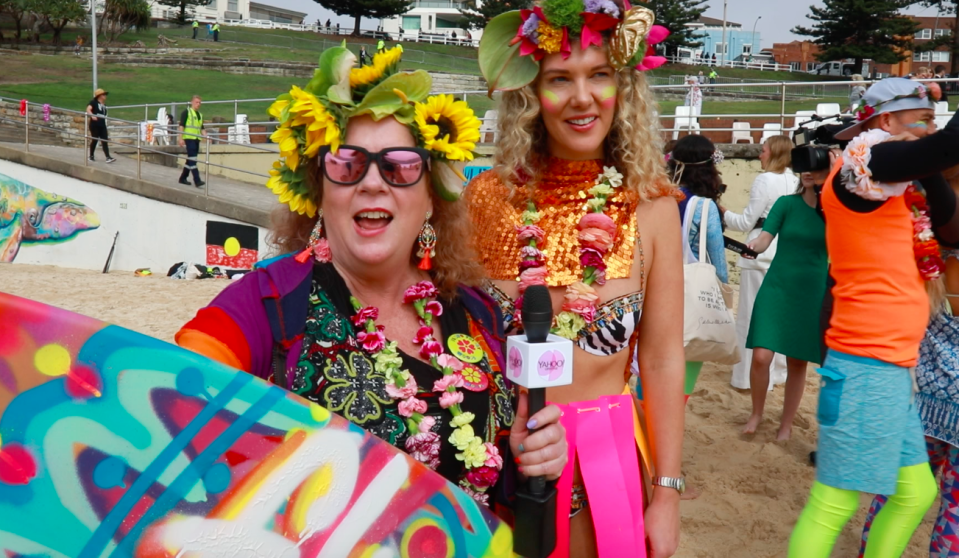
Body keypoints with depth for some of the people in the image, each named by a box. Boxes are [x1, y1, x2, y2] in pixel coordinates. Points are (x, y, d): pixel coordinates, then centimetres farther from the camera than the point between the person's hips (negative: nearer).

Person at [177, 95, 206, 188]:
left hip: (196, 139, 8)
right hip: (188, 138, -8)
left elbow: (201, 128, 22)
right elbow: (181, 125, -7)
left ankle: (183, 178, 24)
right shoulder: (186, 112, -2)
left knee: (190, 160, 12)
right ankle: (197, 181, -18)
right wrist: (181, 138, -15)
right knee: (192, 159, -12)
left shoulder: (200, 114, 19)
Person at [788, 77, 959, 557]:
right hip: (868, 364, -10)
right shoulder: (868, 158, -10)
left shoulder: (887, 184, 17)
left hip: (890, 365, 10)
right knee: (833, 503, -7)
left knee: (916, 491, 16)